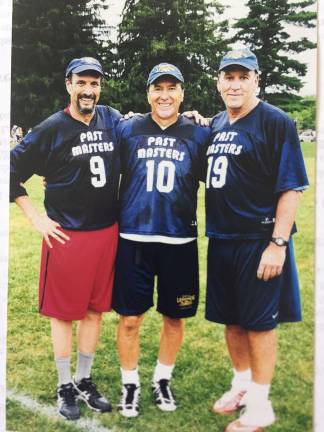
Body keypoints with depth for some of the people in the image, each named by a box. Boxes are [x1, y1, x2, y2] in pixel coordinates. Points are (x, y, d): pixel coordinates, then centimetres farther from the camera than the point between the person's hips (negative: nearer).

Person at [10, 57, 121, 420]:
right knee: (64, 312, 6)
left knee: (94, 309, 13)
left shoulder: (113, 120, 5)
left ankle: (84, 381, 30)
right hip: (66, 234, -4)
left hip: (107, 232, 4)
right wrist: (36, 217, -7)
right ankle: (65, 387, 23)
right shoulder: (52, 129, -7)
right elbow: (11, 171, -4)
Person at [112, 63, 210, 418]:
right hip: (133, 239, -1)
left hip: (179, 241, 1)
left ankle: (162, 380, 36)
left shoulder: (198, 134, 4)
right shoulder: (127, 130, 3)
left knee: (174, 317, 13)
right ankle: (130, 384, 28)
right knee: (130, 318, 6)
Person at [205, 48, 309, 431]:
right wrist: (212, 230, 12)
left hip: (259, 241, -6)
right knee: (231, 319, 16)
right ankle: (241, 385, 34)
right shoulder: (215, 125, 11)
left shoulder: (275, 122, -10)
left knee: (258, 321, 3)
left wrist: (278, 243, -19)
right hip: (220, 240, 7)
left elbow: (291, 187, -14)